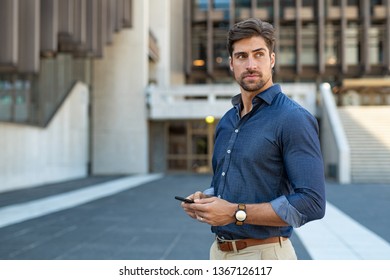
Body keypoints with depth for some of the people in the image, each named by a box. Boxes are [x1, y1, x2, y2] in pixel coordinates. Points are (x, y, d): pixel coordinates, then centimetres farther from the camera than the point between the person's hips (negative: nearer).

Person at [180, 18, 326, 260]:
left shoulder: (294, 119, -14)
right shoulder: (226, 121, 9)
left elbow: (311, 203, -20)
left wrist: (236, 212, -21)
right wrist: (205, 199, 0)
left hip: (264, 254, -6)